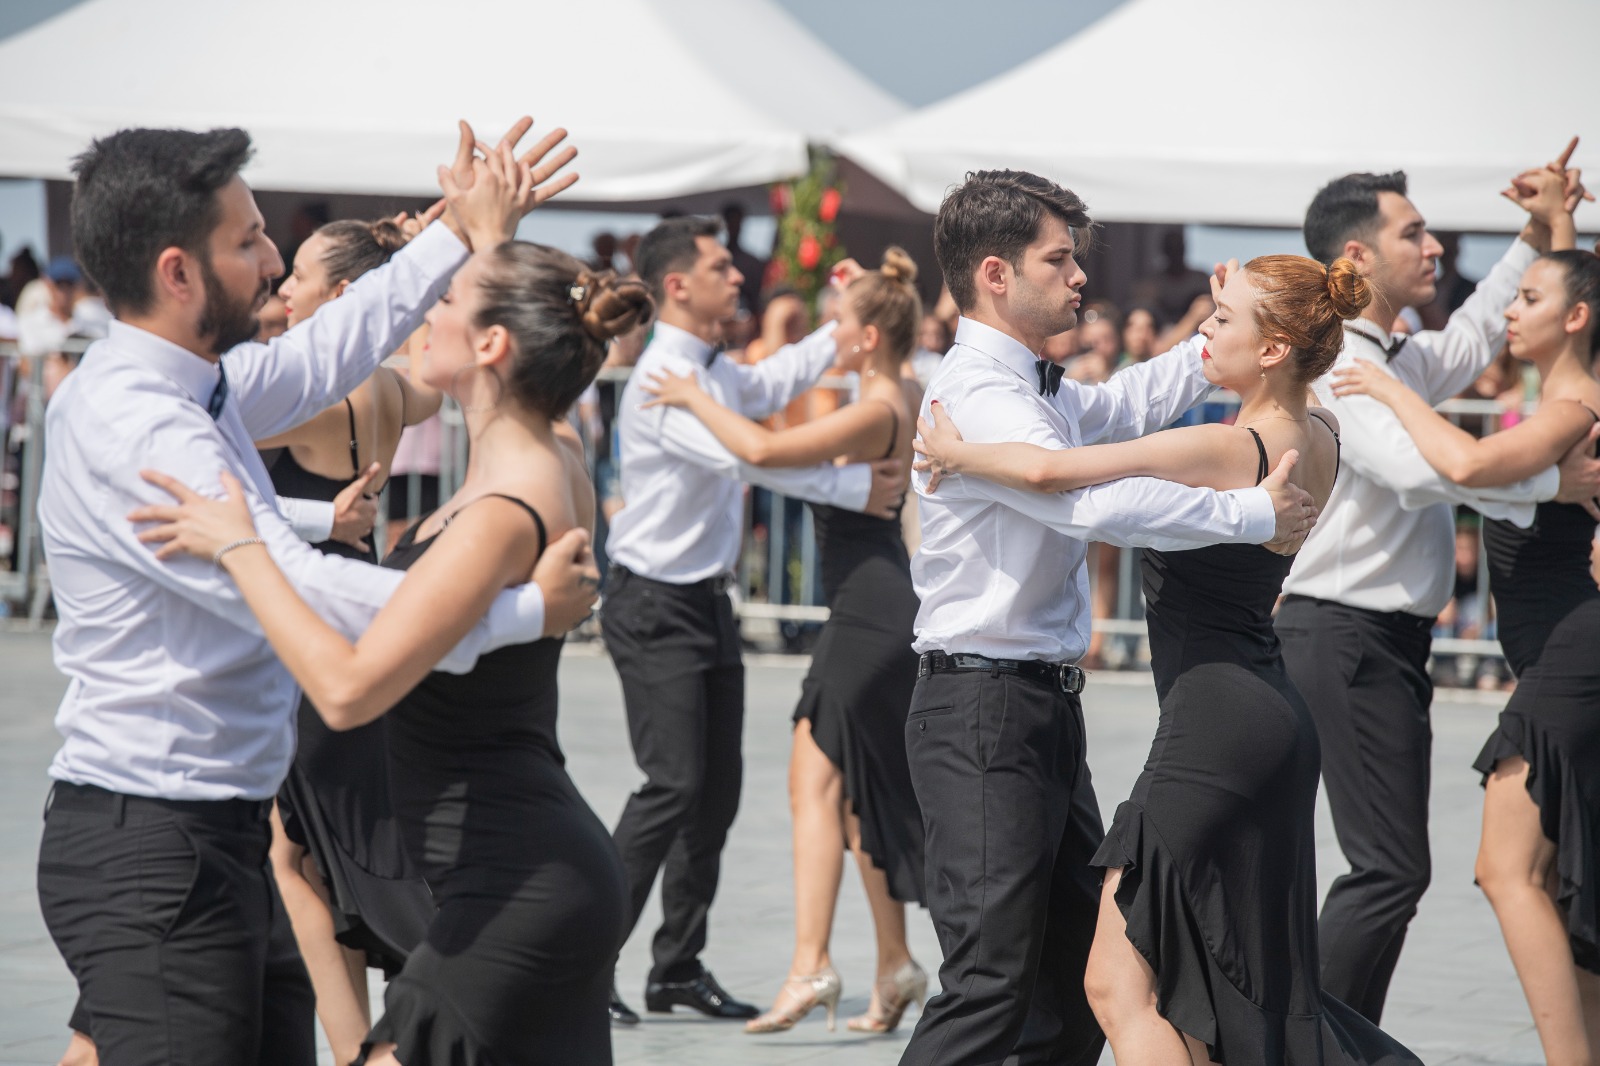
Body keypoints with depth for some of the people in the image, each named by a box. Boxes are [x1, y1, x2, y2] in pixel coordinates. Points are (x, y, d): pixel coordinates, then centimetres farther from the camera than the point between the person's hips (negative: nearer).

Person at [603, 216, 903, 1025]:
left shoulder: (715, 373, 12)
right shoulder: (664, 377, -18)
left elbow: (773, 382, 34)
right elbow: (749, 455, -26)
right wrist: (855, 488, -22)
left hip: (708, 602, 10)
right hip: (656, 607, -10)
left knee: (718, 786, 9)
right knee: (673, 783, -16)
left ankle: (678, 968, 16)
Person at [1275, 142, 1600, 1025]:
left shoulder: (1397, 359, 15)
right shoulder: (1334, 365, -16)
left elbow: (1468, 340, 37)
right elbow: (1418, 467, -29)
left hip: (1386, 637, 10)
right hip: (1349, 636, -10)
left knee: (1389, 865, 12)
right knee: (1392, 867, -12)